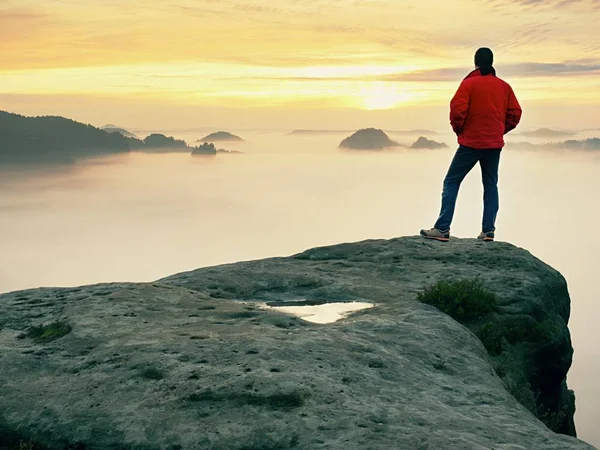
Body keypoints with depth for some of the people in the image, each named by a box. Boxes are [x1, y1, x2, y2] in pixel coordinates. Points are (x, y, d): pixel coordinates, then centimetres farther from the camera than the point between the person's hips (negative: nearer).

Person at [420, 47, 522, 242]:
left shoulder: (469, 83, -7)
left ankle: (442, 228, -7)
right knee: (490, 185, 13)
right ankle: (488, 230, 7)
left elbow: (457, 110, -15)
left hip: (471, 142, -4)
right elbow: (515, 113, 5)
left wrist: (459, 130, 2)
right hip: (495, 144, 4)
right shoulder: (504, 86, 6)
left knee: (451, 182, 1)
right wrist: (500, 131, 15)